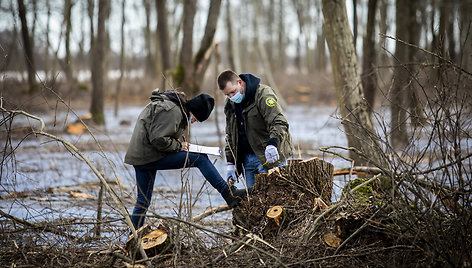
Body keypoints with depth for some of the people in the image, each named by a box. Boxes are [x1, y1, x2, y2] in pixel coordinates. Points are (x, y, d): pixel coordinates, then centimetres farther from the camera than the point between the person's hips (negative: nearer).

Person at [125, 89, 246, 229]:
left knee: (143, 201, 14)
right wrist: (178, 145, -9)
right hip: (150, 157, -10)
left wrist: (179, 143, 10)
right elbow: (158, 140, -23)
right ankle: (229, 195, -7)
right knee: (201, 159, -9)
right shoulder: (172, 111, -16)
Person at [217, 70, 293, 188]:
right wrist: (230, 163, 12)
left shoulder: (263, 94, -12)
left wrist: (272, 144, -38)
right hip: (247, 159, 7)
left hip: (270, 157, -7)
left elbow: (279, 122, -22)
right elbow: (230, 136, 20)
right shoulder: (230, 105, 11)